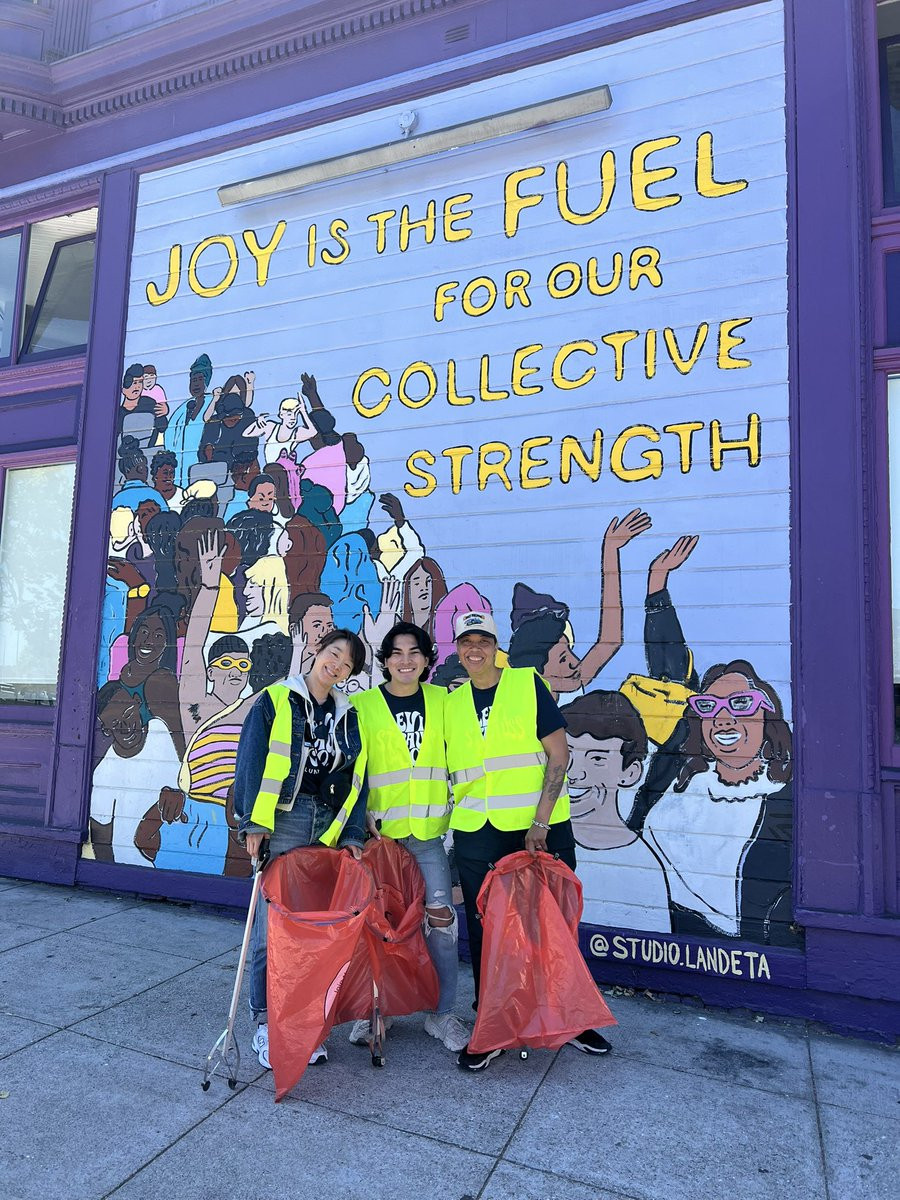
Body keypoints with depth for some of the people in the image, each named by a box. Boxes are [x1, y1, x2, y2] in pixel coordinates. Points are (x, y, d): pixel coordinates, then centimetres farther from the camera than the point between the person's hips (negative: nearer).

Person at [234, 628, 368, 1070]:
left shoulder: (348, 716, 13)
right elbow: (251, 762, -4)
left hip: (328, 829, 4)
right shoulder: (274, 701, 2)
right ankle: (264, 1021, 14)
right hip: (281, 824, -4)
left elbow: (355, 780, 12)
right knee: (271, 924, -2)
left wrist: (352, 834, 3)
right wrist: (253, 822, -11)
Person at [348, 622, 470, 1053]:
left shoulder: (441, 700, 7)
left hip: (428, 833, 2)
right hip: (379, 833, -1)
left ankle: (441, 1014, 21)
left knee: (441, 922, 3)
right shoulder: (362, 706, 1)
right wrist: (361, 818, -8)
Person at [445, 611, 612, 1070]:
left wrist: (540, 822, -14)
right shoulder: (451, 703, 7)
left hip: (541, 828, -2)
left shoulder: (528, 684, -4)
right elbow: (448, 770, 13)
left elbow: (558, 754, -8)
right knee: (484, 930, 9)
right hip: (477, 833, 3)